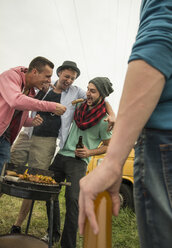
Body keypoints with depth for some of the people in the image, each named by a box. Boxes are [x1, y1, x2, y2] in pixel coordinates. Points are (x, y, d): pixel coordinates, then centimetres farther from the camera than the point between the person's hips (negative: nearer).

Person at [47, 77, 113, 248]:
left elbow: (109, 146, -1)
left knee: (72, 199, -15)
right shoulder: (81, 106, 5)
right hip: (61, 155, 6)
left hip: (78, 161, -6)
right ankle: (53, 232, 30)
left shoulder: (104, 120, -10)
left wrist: (90, 152, -15)